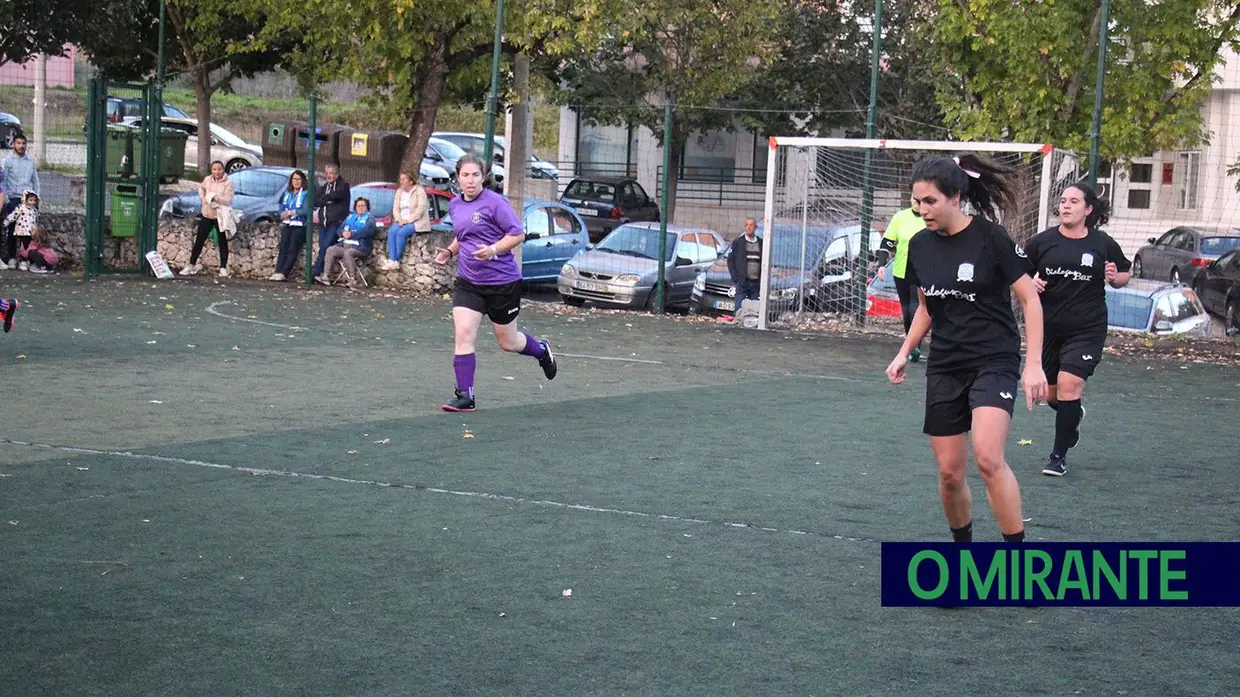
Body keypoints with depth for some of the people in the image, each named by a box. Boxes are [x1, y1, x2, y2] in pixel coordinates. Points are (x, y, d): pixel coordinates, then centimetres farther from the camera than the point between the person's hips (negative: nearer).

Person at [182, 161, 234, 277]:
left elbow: (228, 201, -19)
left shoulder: (228, 183, -12)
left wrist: (215, 197, -27)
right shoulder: (207, 180, 1)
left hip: (220, 216, -4)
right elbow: (201, 187, 24)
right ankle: (192, 265, 13)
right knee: (199, 241, 6)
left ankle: (223, 268, 11)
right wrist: (202, 198, 8)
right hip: (206, 215, 4)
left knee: (222, 242, 4)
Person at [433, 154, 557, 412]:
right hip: (467, 282, 5)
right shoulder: (455, 205, 7)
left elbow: (518, 234, -13)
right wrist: (449, 252, 6)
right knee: (464, 336, -10)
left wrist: (493, 250, -26)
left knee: (508, 342, 9)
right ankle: (465, 396, -5)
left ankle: (542, 349, 41)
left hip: (502, 282, -5)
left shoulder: (495, 202, -13)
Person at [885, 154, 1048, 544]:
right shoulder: (920, 245, 4)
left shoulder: (990, 238, -11)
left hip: (994, 362, -5)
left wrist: (1034, 364, -13)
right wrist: (904, 353, 8)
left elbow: (1030, 299, -7)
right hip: (944, 366, 5)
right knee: (949, 472, 3)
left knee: (987, 458, -24)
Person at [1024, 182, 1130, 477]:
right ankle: (1073, 415, 50)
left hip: (1086, 328, -3)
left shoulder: (1103, 244, 0)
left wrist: (1115, 277, -9)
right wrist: (1031, 282, -11)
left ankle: (1059, 456, -2)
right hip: (1048, 327, 3)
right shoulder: (1042, 242, 0)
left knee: (1069, 386, -15)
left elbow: (1124, 275, 14)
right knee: (1050, 394, 13)